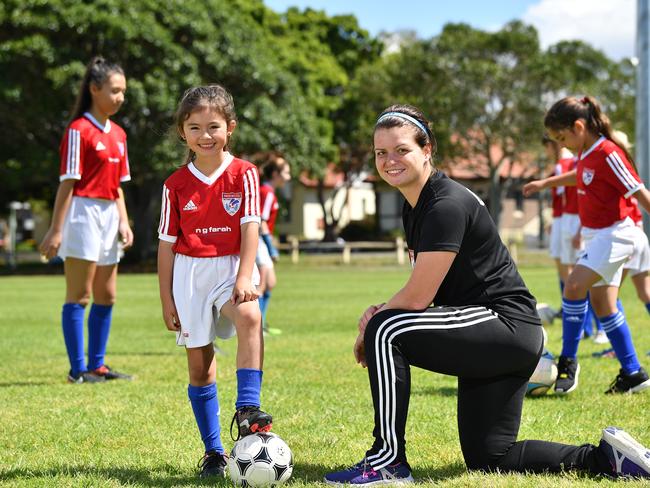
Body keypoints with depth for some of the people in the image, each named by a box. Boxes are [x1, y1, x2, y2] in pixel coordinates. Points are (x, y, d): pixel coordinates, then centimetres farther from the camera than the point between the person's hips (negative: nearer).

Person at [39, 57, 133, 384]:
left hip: (109, 216, 8)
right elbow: (68, 182, -13)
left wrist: (123, 222, 6)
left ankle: (97, 365, 18)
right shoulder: (79, 130, -10)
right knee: (79, 295, -3)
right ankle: (78, 369, 1)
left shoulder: (118, 134, 13)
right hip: (84, 213, -8)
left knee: (106, 297, 11)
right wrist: (56, 229, -15)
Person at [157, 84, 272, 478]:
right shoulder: (176, 184, 3)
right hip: (190, 273, 2)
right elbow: (167, 243, 6)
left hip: (232, 268, -2)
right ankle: (213, 451, 13)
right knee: (199, 365, 4)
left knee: (250, 317, -35)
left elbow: (250, 227, -9)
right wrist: (166, 298, 4)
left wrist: (245, 276, -21)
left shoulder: (244, 174, -2)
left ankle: (247, 410, -36)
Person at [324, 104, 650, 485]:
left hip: (509, 328, -11)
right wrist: (381, 314, -4)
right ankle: (606, 456, 20)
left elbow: (418, 297, -21)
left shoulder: (447, 206, -19)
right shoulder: (414, 208, 11)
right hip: (495, 342, 11)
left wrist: (374, 320, -4)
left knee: (385, 332, -23)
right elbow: (424, 291, 13)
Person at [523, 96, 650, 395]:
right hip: (597, 234, 10)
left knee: (574, 286, -20)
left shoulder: (608, 154, -20)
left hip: (614, 234, -10)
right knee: (602, 304, 9)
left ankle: (568, 361, -8)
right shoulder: (586, 153, 6)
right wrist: (546, 182, 34)